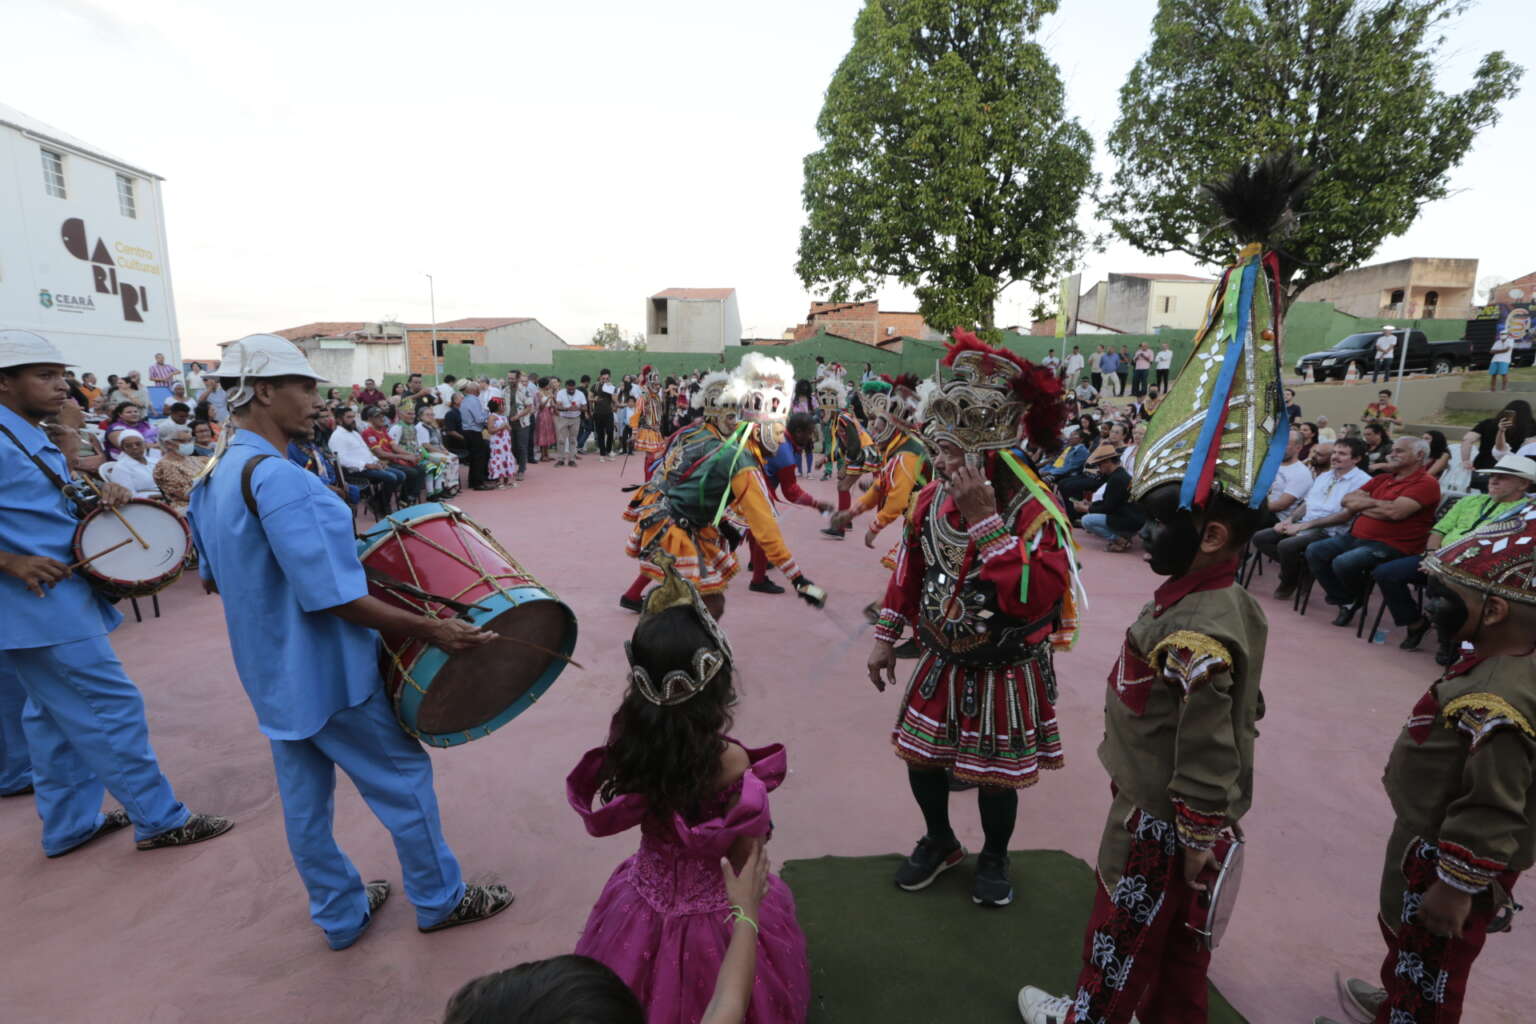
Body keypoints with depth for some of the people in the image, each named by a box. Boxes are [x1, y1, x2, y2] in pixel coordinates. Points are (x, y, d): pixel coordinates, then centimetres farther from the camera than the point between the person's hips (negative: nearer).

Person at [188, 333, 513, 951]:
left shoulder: (210, 478, 4)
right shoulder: (275, 476, -26)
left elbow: (212, 579, 15)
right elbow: (333, 598, -29)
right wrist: (431, 629, -27)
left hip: (271, 672, 9)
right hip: (326, 668, -9)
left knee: (304, 799, 18)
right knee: (403, 778, 8)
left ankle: (341, 914, 36)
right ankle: (440, 900, 25)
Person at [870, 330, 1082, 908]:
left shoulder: (1037, 511, -23)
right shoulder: (931, 499, -6)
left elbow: (1034, 597, -37)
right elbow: (908, 571, 6)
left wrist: (983, 518, -37)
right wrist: (887, 637, 9)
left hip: (1005, 674, -4)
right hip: (941, 664, 5)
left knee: (995, 776, 12)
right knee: (920, 757, 15)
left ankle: (994, 859, 43)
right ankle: (939, 842, 45)